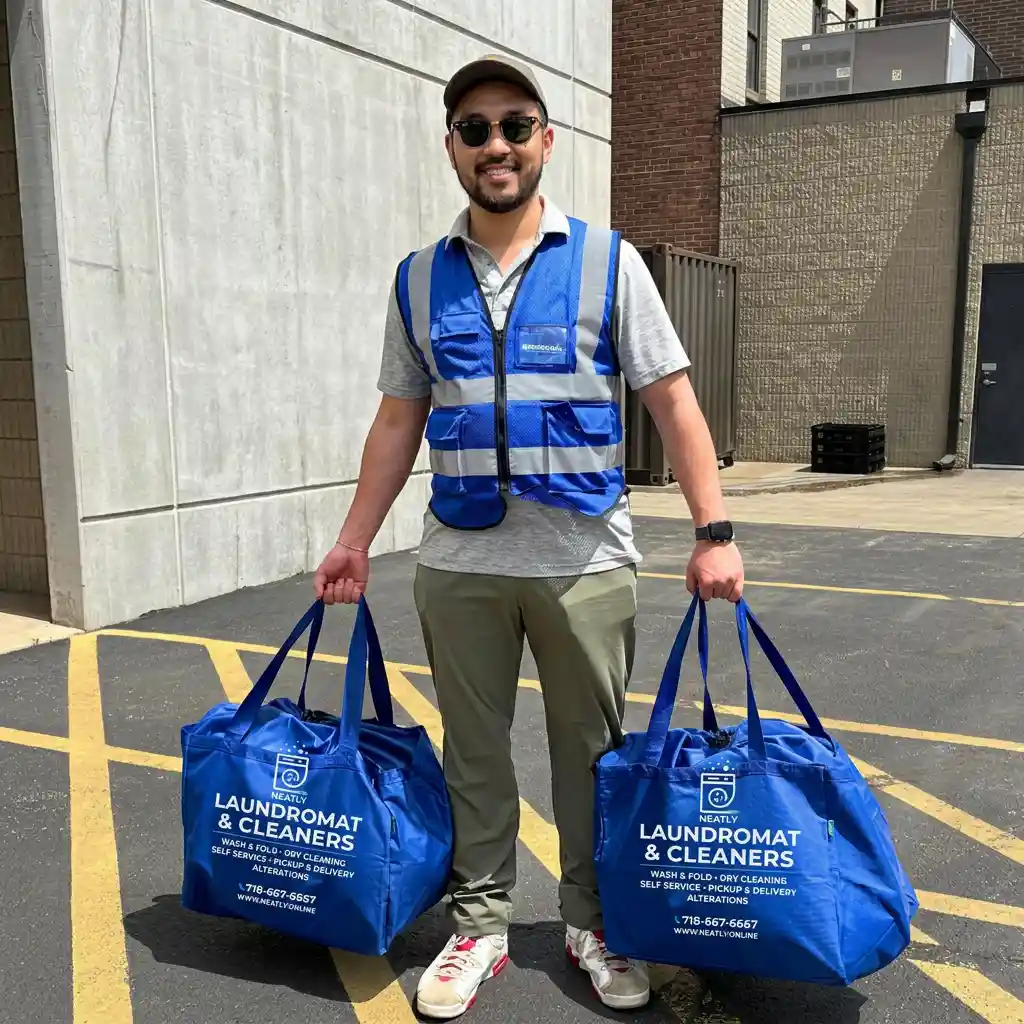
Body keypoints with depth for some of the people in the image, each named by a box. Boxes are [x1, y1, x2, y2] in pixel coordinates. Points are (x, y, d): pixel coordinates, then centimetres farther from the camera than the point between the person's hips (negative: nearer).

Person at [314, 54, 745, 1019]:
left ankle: (592, 920, 29)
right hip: (457, 562, 2)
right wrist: (354, 539, 8)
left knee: (591, 749, 10)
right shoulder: (419, 279, 7)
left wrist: (714, 531, -10)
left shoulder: (606, 262, 0)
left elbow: (672, 402, -2)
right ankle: (480, 922, 29)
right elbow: (399, 420, 11)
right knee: (473, 749, 11)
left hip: (585, 560, -2)